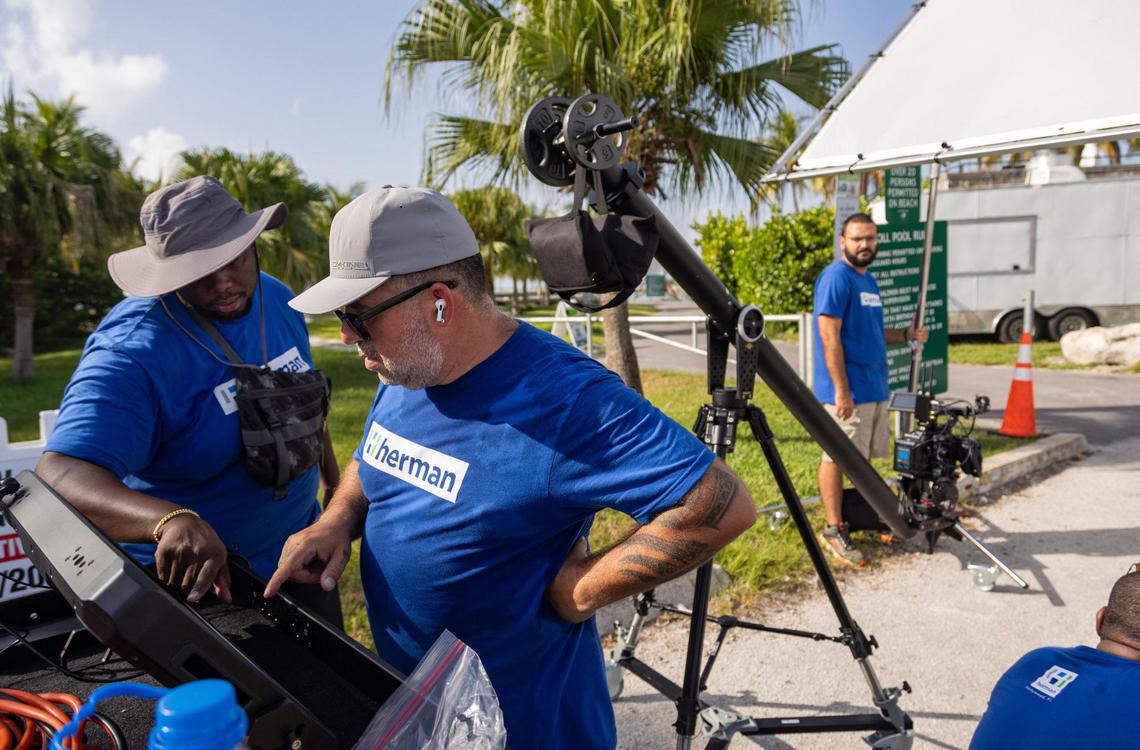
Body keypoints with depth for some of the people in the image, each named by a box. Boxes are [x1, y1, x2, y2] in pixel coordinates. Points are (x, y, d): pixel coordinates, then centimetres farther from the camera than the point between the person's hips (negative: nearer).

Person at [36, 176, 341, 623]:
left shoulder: (277, 299, -5)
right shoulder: (132, 351, -26)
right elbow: (61, 473, -37)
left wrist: (333, 481, 20)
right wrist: (171, 519, -55)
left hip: (299, 551, 6)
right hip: (188, 580, -6)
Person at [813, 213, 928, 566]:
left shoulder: (868, 280, 16)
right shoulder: (835, 278, -12)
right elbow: (830, 336, -18)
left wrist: (907, 334, 8)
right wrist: (841, 389, -22)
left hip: (874, 387, 9)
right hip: (847, 390, -9)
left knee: (862, 457, 16)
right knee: (837, 457, -3)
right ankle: (833, 530, 5)